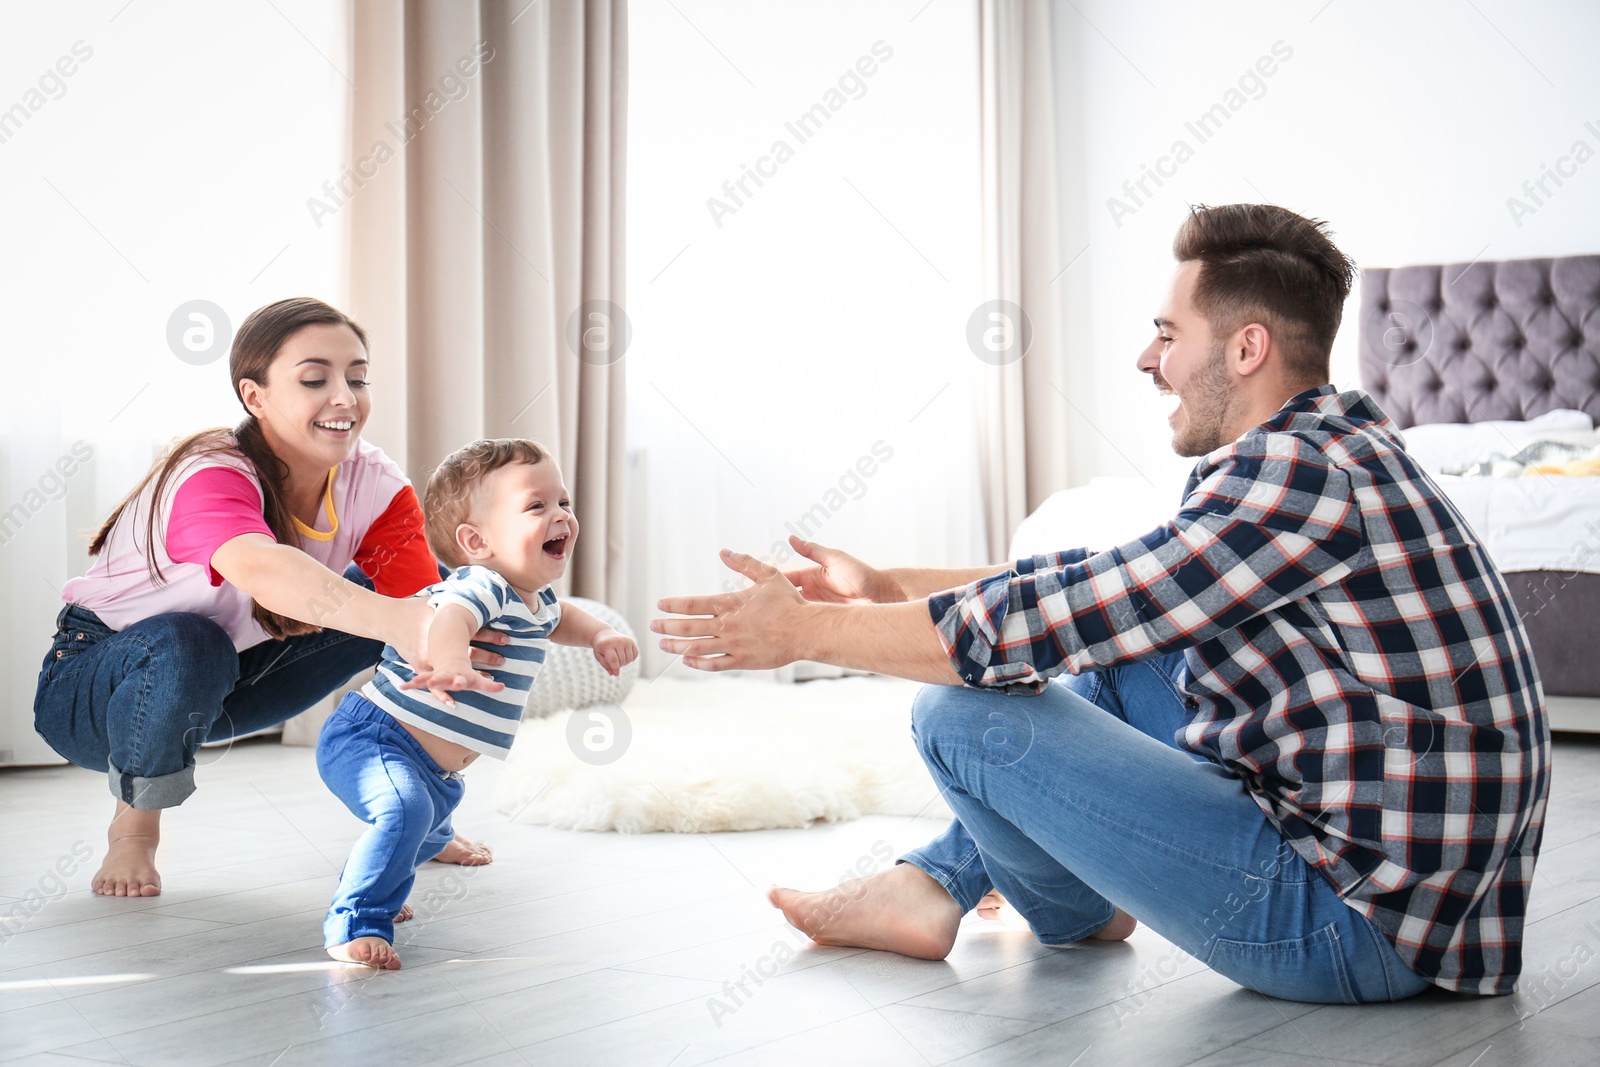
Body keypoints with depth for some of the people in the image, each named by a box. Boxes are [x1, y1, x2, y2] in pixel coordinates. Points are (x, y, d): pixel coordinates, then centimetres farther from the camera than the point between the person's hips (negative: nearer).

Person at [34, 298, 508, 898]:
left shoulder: (376, 486, -16)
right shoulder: (211, 478, -34)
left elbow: (423, 605, -25)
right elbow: (259, 568, -57)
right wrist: (400, 623, -73)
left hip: (228, 684, 5)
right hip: (92, 685, -5)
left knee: (439, 587, -9)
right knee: (185, 646, -41)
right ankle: (133, 827, -11)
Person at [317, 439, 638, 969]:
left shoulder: (535, 599, 5)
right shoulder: (480, 586, -27)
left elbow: (558, 619, 31)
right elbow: (448, 618, -51)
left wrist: (600, 636, 10)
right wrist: (451, 664, -74)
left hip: (434, 768, 10)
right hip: (371, 737, -10)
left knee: (431, 830, 31)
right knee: (405, 811, -35)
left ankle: (367, 888, 59)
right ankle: (356, 925, -22)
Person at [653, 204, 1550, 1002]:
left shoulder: (1299, 473, -20)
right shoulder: (1333, 442, 12)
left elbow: (1043, 625, -18)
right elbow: (1093, 589, 21)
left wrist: (806, 630, -6)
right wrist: (890, 588, 22)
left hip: (1364, 926, -10)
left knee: (960, 709, -9)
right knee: (1123, 649, 21)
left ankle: (1084, 911, 19)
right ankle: (936, 883, 23)